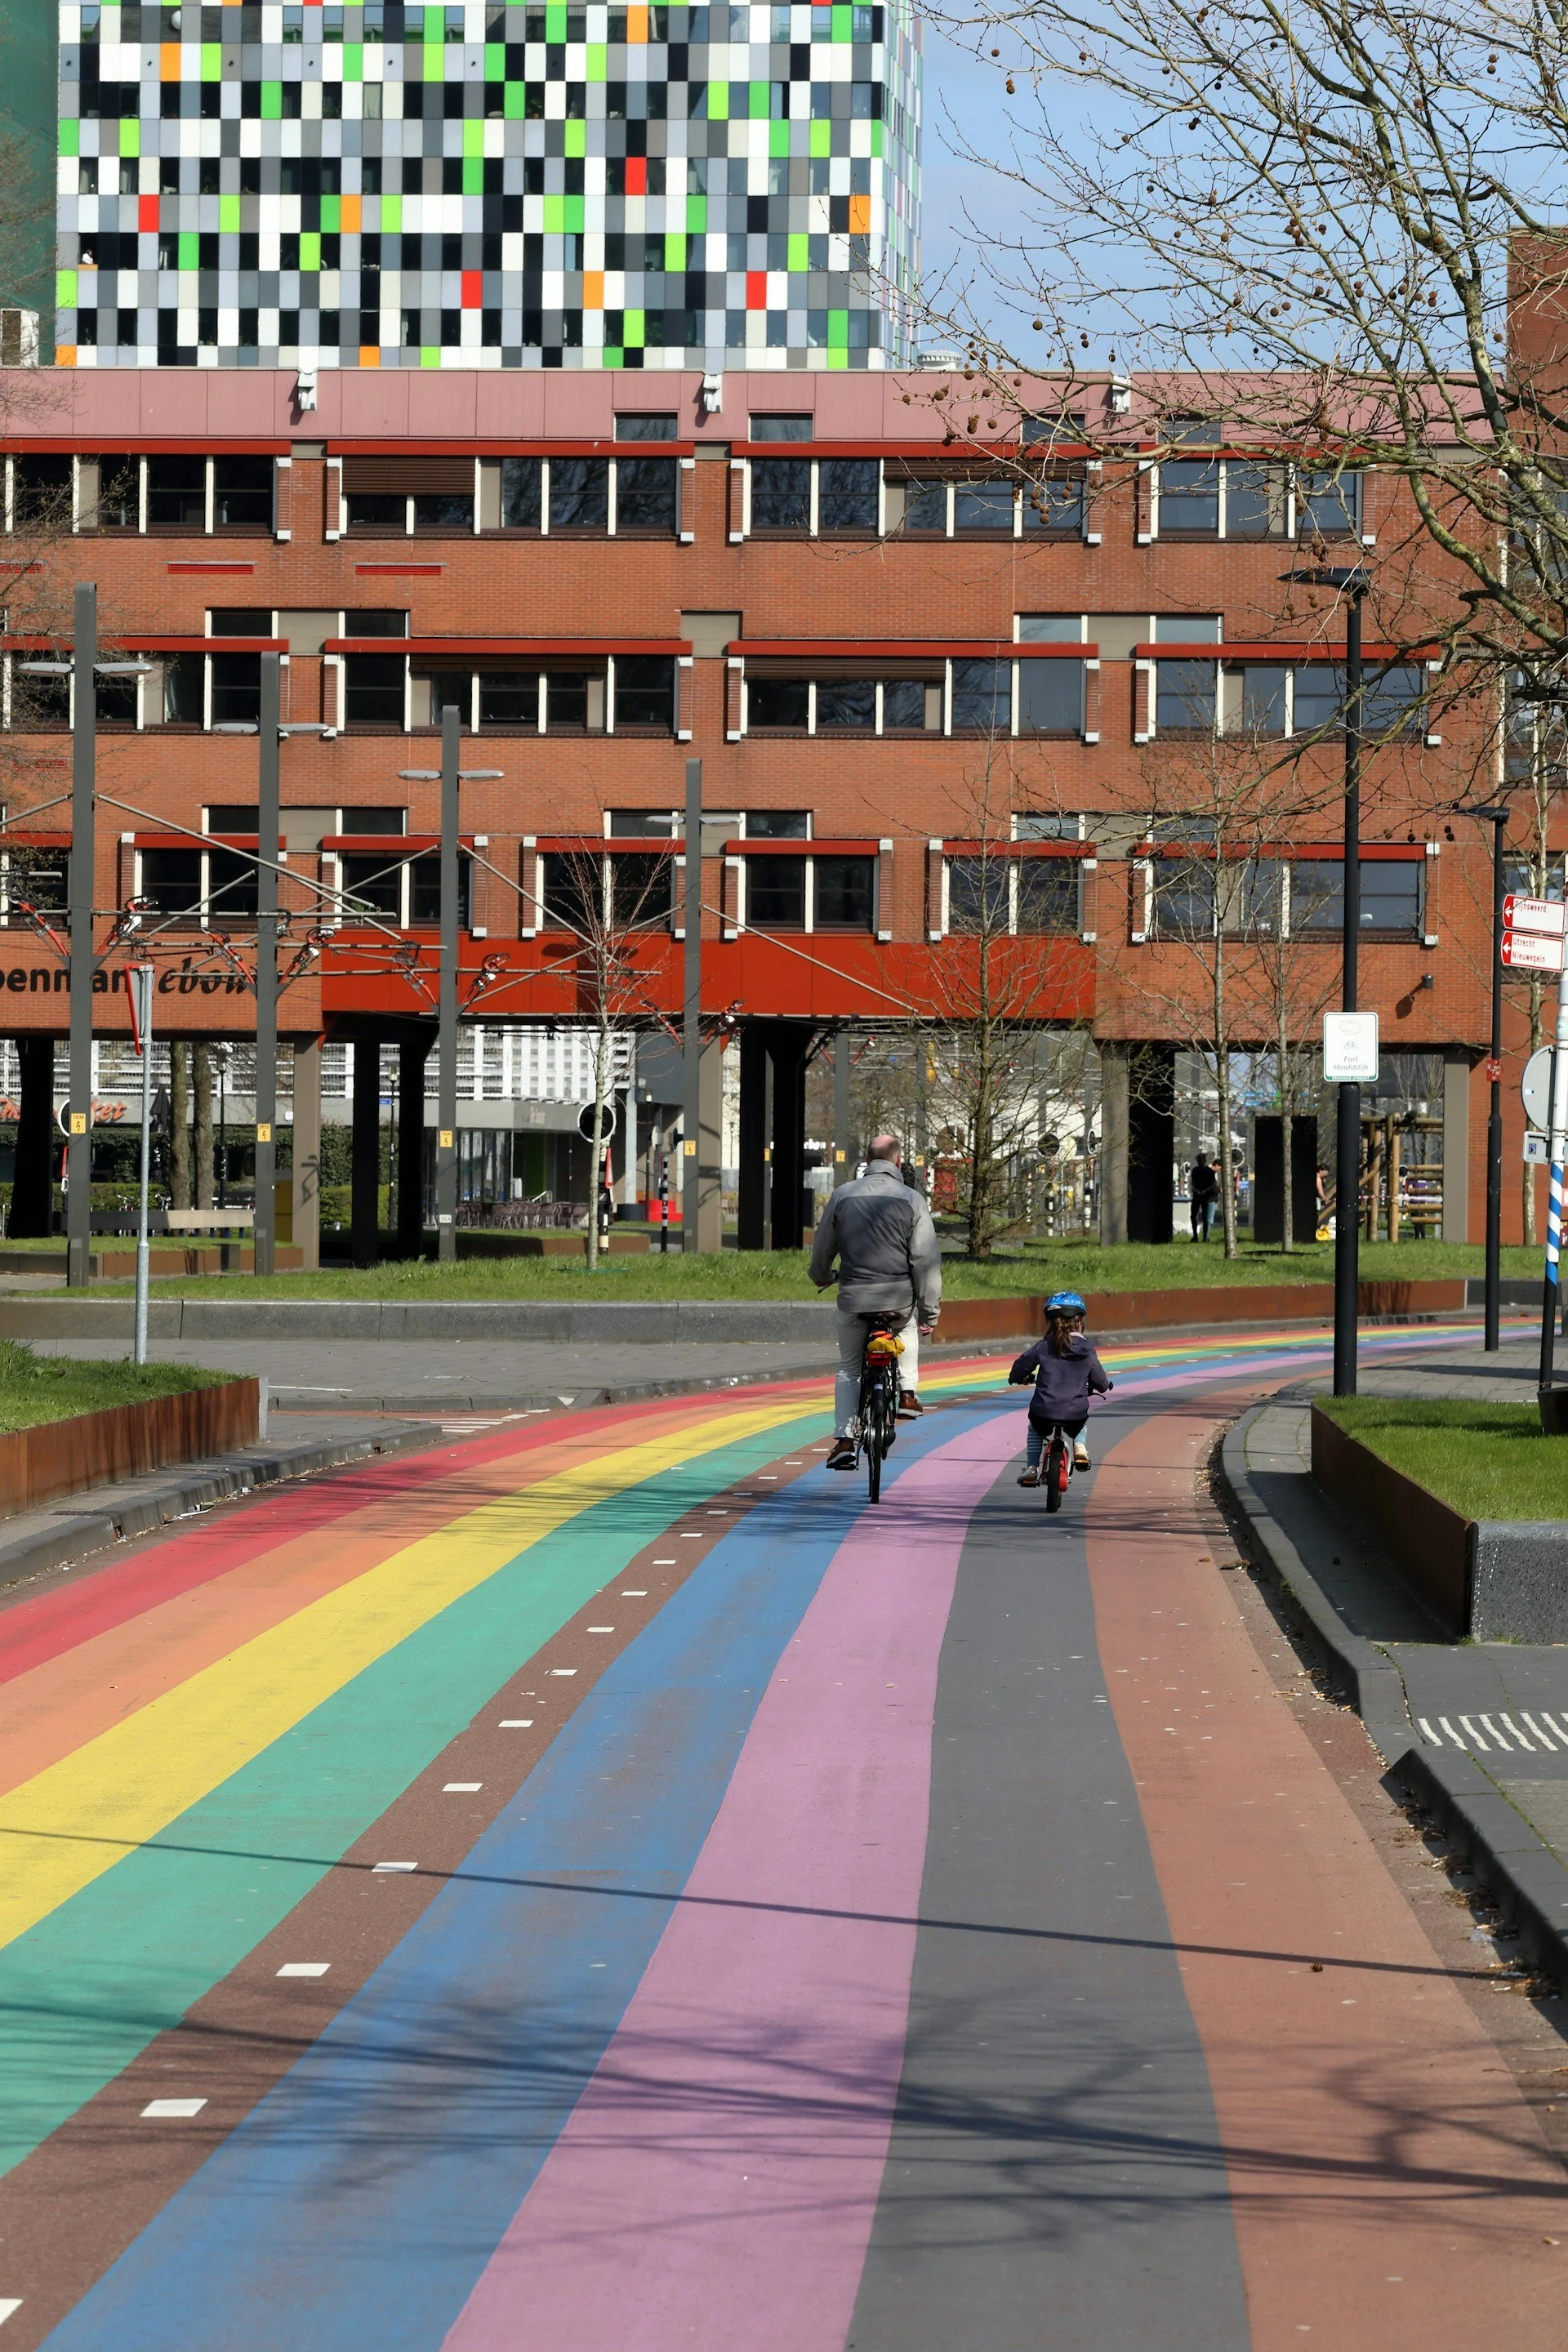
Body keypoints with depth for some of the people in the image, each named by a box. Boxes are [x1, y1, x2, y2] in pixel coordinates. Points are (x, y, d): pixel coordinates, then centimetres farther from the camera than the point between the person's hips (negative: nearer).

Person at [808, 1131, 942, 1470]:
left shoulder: (842, 1196, 3)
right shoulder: (911, 1200, -3)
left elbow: (822, 1248, 13)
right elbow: (925, 1259, -6)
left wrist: (821, 1277, 35)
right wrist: (930, 1310, 0)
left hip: (853, 1299, 1)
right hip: (899, 1298, 0)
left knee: (848, 1369, 17)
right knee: (909, 1324, 35)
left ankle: (844, 1439, 5)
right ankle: (908, 1392, 21)